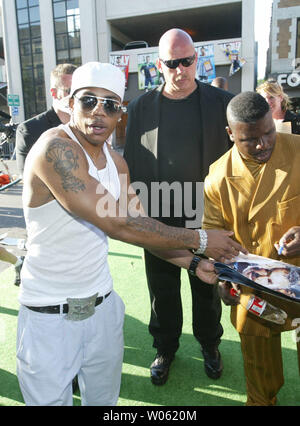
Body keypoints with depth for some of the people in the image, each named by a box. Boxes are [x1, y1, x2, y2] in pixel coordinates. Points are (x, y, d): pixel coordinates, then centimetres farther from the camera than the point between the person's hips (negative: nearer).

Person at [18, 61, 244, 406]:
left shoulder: (117, 162, 3)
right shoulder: (54, 148, -22)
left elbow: (139, 223, 9)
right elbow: (118, 225, -27)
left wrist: (194, 262, -1)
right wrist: (200, 241, -18)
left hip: (103, 305, 6)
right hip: (49, 314, -6)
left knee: (104, 398, 22)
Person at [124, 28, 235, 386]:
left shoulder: (222, 103, -3)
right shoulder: (141, 107, 1)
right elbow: (133, 164, 3)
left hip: (207, 220, 0)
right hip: (158, 221, 1)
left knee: (207, 288, 18)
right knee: (162, 291, 15)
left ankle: (209, 345, 43)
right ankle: (165, 348, 39)